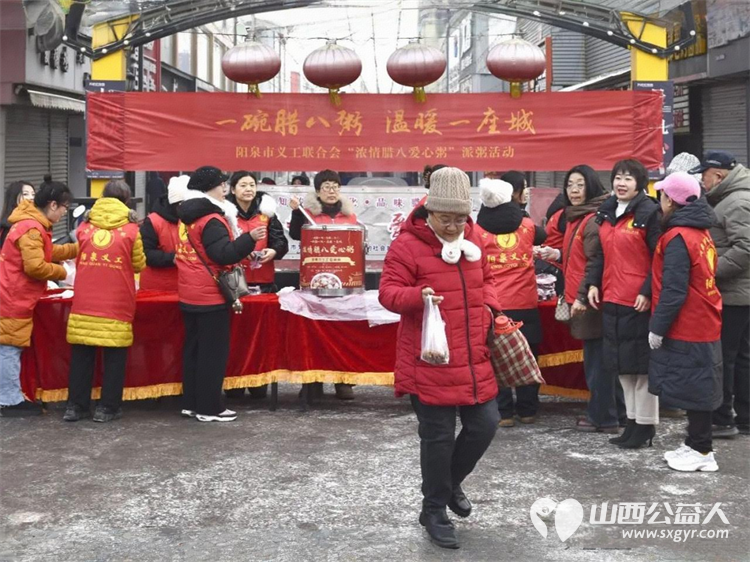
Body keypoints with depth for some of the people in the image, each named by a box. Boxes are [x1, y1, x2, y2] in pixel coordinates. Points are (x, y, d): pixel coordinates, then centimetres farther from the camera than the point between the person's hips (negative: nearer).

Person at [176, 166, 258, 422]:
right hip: (210, 295, -9)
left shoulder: (187, 217, 13)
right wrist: (249, 239, -32)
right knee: (213, 351, -3)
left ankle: (191, 403, 18)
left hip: (190, 294, 9)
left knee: (193, 348, 13)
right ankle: (209, 408, 0)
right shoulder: (211, 220, -17)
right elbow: (224, 255, -25)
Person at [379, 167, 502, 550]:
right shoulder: (407, 245, -11)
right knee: (438, 435, 2)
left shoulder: (473, 239, 9)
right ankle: (434, 511, 21)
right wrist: (417, 296, -33)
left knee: (485, 424, 10)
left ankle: (450, 482, 37)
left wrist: (490, 306, 4)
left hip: (472, 358, 6)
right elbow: (388, 293, -14)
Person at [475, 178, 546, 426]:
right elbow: (543, 239, 24)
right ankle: (527, 410, 15)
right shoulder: (527, 225, 3)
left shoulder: (478, 231, -5)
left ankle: (503, 412, 4)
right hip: (525, 303, 2)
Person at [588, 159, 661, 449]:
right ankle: (633, 419, 24)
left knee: (642, 362, 0)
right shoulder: (605, 212, 12)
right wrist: (593, 283, 7)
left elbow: (660, 258, -11)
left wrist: (648, 292, -18)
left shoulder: (649, 212, -8)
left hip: (639, 301, -7)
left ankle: (646, 425, 10)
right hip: (611, 299, 7)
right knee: (622, 363, 13)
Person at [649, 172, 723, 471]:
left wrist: (657, 327, -14)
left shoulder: (677, 238, -18)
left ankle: (701, 452, 5)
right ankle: (695, 444, 22)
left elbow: (674, 290, -21)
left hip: (686, 328, -9)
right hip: (703, 324, 9)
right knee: (696, 387, 14)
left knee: (691, 388, -2)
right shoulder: (701, 233, 11)